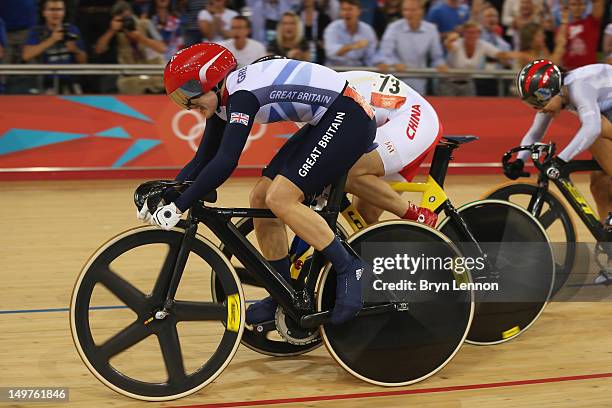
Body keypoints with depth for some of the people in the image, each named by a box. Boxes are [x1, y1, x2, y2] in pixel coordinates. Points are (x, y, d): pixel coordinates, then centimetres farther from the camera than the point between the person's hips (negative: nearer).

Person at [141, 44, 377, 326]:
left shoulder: (242, 93, -24)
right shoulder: (223, 100, 5)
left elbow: (225, 162, -33)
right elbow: (202, 160, 11)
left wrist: (179, 205, -30)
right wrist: (165, 196, -3)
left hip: (349, 118, -10)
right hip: (323, 123, 10)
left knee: (280, 199, -20)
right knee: (261, 199, 4)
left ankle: (349, 270, -11)